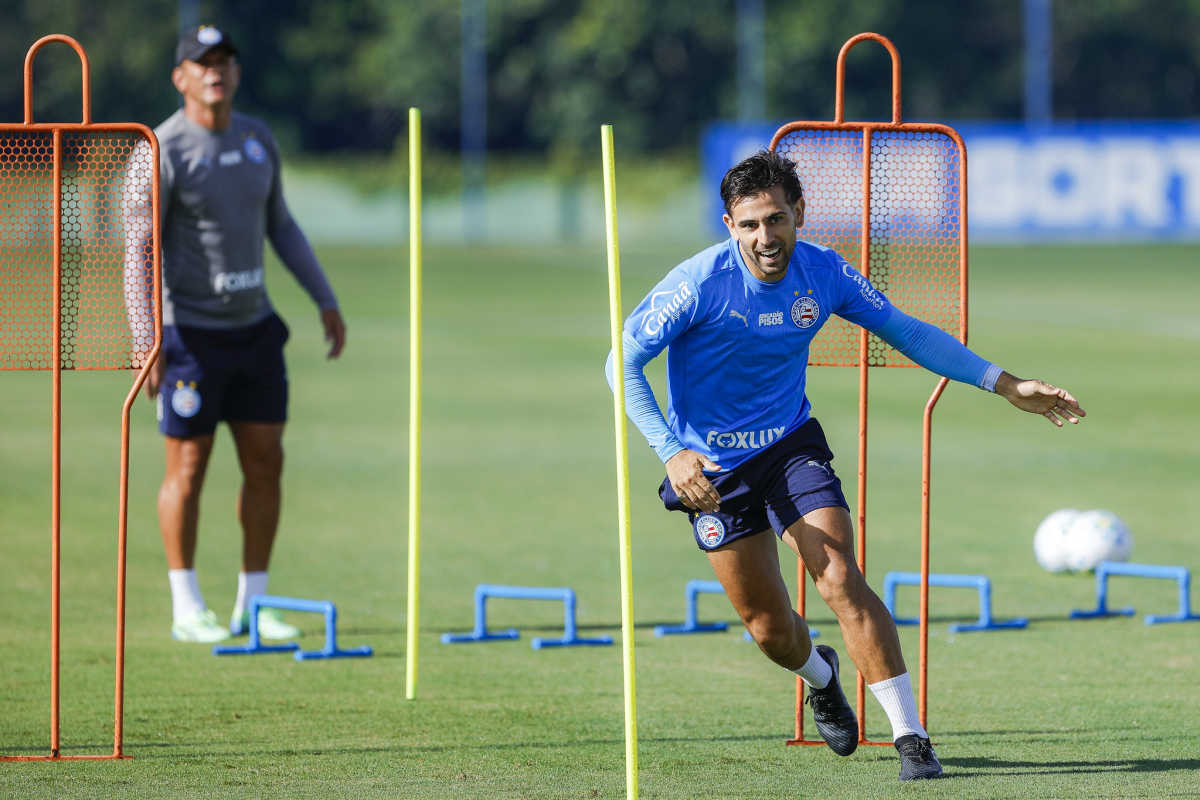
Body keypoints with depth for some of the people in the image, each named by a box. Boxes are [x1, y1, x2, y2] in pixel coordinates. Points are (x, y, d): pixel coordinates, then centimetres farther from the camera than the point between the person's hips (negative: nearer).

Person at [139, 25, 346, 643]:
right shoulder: (164, 151, -12)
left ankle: (254, 603, 12)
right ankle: (187, 608, 8)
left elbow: (280, 226, 19)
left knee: (266, 463, 4)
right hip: (189, 332, -6)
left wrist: (326, 301, 14)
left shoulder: (257, 140, 8)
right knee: (188, 469, -1)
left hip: (254, 328, 6)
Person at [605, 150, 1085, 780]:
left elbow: (906, 332, 3)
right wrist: (671, 452, -28)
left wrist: (1003, 384, -1)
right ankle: (820, 677, 41)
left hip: (790, 445, 1)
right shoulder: (699, 283, -22)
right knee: (769, 627, 4)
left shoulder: (824, 274, -11)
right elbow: (623, 364, -17)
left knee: (841, 581, -20)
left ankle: (910, 736, -17)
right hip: (711, 468, -1)